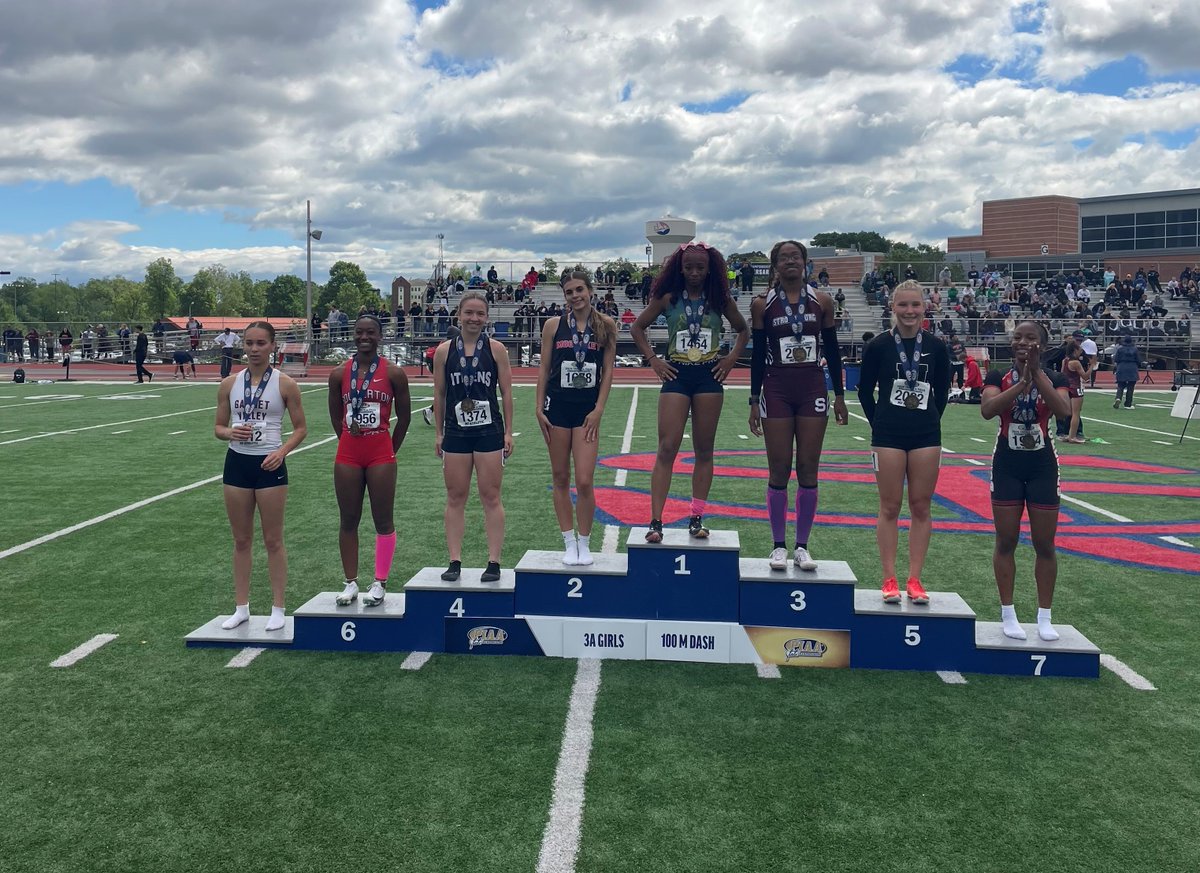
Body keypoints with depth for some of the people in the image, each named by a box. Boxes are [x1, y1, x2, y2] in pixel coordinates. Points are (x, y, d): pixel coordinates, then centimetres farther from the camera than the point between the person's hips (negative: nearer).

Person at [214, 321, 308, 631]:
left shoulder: (284, 384, -4)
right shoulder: (229, 384, 4)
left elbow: (300, 428, 0)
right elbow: (218, 427, 9)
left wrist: (282, 451, -16)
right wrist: (231, 433, -13)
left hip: (270, 465, -3)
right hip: (237, 463, 3)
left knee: (273, 540, 3)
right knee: (241, 540, 11)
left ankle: (278, 609, 14)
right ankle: (241, 607, 22)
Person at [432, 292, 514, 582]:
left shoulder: (496, 349, 0)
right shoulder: (444, 351, 3)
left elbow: (506, 392, 2)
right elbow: (439, 394, 8)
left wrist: (508, 432, -1)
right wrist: (438, 433, 7)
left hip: (489, 432, -1)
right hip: (455, 433, 2)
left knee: (491, 497, 1)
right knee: (455, 498, 6)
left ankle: (494, 562, 8)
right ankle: (455, 562, 13)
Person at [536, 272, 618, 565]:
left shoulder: (605, 325, 1)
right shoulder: (554, 325, 3)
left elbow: (608, 370, 2)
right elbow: (544, 368, 5)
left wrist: (598, 410, -5)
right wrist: (539, 409, 0)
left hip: (587, 409, -1)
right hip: (557, 406, 1)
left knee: (584, 482, -7)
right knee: (560, 478, 7)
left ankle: (584, 544, 10)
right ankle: (569, 543, 18)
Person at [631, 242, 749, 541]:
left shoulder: (720, 299, 5)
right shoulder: (667, 298, 2)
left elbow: (743, 330, 18)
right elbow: (637, 327, 10)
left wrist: (732, 358, 4)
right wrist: (653, 359, 0)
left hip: (709, 376, 2)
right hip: (677, 375, -1)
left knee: (704, 451, 6)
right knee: (666, 450, -8)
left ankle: (696, 519, 15)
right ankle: (656, 522, -8)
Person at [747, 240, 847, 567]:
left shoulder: (822, 301, 4)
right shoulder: (763, 304, 1)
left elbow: (832, 349, 8)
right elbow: (758, 354, 3)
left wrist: (839, 395, 6)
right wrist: (754, 400, 0)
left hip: (813, 390, 1)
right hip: (777, 390, -1)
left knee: (808, 469, 3)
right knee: (779, 469, 2)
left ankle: (802, 546, 11)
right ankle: (779, 546, 12)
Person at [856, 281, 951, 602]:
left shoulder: (936, 347, 2)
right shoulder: (879, 346, -3)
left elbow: (942, 391, 13)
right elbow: (865, 390, 5)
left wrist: (929, 421, 8)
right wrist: (880, 425, 2)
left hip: (926, 436, 2)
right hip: (888, 436, -2)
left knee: (921, 507, 5)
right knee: (890, 507, 3)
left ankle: (915, 579, 13)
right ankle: (889, 579, 10)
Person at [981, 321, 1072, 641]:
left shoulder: (1054, 379, -1)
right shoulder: (999, 378, -2)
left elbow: (1063, 409, -22)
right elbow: (987, 410, -21)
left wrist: (1037, 374, -25)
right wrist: (1022, 383, -28)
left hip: (1042, 466, 0)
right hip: (1007, 465, 0)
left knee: (1045, 544, 5)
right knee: (1006, 542, 4)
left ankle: (1044, 617, 17)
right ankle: (1008, 615, 16)